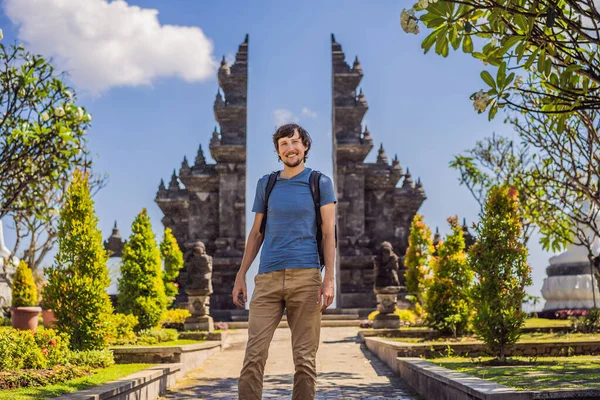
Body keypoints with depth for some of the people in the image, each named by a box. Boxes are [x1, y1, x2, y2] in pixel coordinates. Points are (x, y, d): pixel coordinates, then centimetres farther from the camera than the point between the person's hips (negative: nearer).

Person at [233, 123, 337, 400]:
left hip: (305, 276, -2)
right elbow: (256, 233, 17)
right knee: (254, 354, -5)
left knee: (304, 357, 1)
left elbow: (328, 233, 2)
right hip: (268, 278, 2)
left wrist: (329, 280, -8)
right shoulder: (265, 184, 14)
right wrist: (240, 276, 11)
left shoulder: (320, 182, 6)